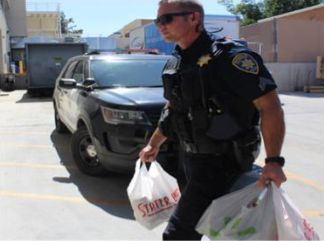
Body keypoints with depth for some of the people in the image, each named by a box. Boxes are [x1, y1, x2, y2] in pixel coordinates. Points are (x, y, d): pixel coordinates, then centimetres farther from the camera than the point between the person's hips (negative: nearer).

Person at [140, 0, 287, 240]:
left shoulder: (228, 56, -18)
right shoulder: (175, 63, 7)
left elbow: (270, 105, -18)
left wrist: (273, 161, -25)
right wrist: (154, 144, 26)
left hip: (222, 161, -8)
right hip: (191, 158, 8)